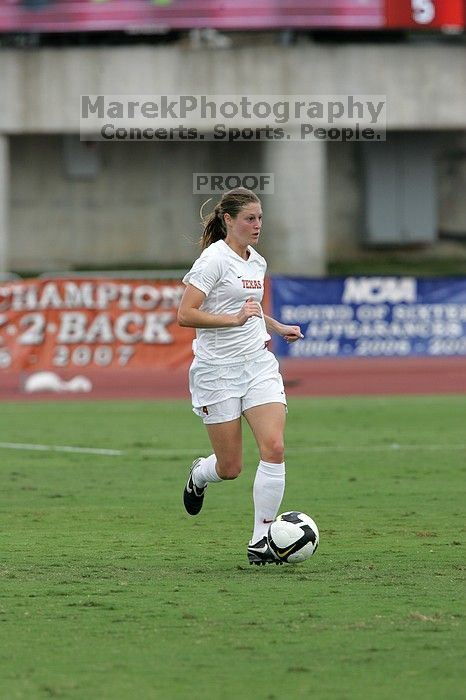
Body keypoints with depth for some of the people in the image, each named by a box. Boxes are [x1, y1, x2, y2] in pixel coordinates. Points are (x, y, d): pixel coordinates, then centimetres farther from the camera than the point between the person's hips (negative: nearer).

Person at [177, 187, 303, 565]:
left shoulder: (257, 262, 13)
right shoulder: (214, 259, -11)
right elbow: (186, 314, -19)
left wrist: (278, 328, 17)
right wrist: (235, 318, -27)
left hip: (259, 363, 6)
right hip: (218, 368, -6)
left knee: (274, 447, -14)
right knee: (230, 467, -1)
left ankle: (261, 541, -7)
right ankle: (199, 475, 37)